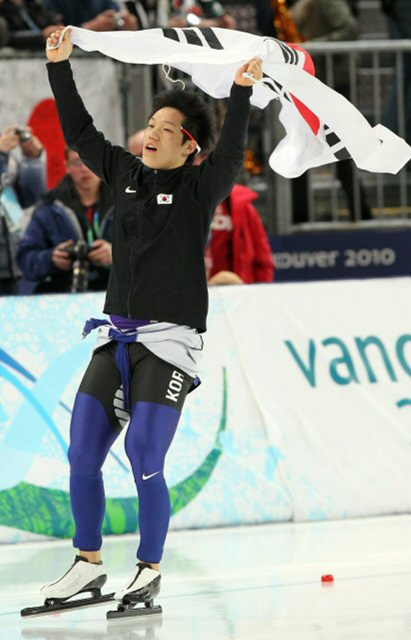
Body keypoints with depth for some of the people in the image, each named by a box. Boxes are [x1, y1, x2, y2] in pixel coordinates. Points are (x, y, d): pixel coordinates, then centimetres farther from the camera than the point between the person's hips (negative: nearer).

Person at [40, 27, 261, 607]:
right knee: (82, 451, 0)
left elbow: (230, 155, -21)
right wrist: (60, 66, 12)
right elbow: (80, 133, 16)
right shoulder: (125, 173, 10)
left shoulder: (199, 189, -4)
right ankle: (89, 564, 13)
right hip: (118, 335, 5)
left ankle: (150, 571, -1)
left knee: (144, 456, -14)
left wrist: (242, 93, -32)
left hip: (170, 341, -5)